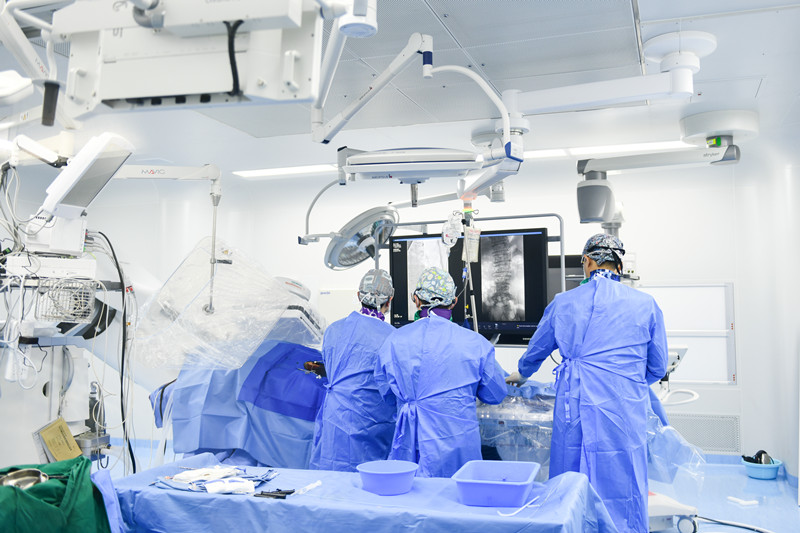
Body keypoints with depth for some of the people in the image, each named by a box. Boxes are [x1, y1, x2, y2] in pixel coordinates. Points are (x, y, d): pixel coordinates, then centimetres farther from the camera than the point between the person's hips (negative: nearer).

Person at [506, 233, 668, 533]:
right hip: (624, 413, -1)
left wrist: (520, 375, 42)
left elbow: (535, 352, 21)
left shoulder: (563, 302, 6)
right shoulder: (645, 305, 3)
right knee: (623, 490, 8)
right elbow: (657, 368, 10)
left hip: (574, 410, 1)